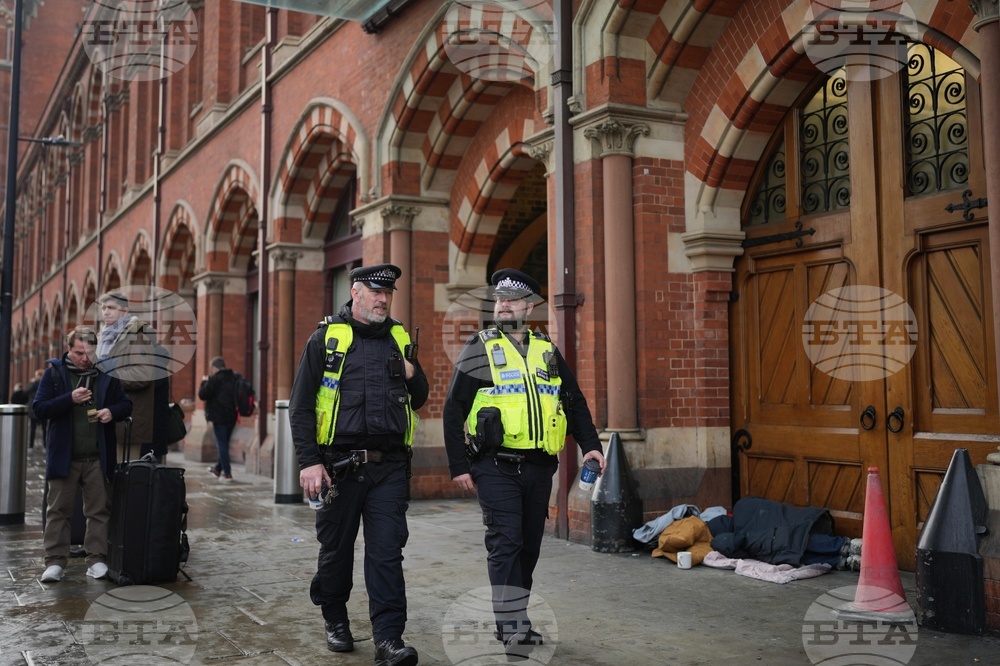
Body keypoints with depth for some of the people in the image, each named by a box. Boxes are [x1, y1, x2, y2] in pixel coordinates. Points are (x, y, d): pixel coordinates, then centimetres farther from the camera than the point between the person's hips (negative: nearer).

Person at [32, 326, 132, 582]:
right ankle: (55, 561, 12)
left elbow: (126, 404, 11)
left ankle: (96, 559, 13)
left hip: (98, 457, 1)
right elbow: (40, 408, -6)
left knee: (99, 510, 5)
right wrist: (70, 399, -19)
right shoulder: (54, 373, 0)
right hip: (64, 455, -1)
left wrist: (113, 412, -11)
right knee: (58, 510, 5)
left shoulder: (106, 374, 5)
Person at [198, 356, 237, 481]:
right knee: (224, 443, 18)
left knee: (222, 444, -2)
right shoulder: (234, 377, 8)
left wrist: (204, 382, 4)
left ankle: (227, 473, -4)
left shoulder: (215, 379, -15)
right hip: (232, 416, 7)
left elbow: (202, 394, -13)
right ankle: (218, 468, 31)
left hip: (219, 416, -7)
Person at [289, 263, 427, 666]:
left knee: (387, 552, -3)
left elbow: (419, 400, 19)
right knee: (336, 548, 12)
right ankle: (335, 620, 33)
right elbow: (300, 406, -2)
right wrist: (309, 461, -10)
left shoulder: (400, 340, 11)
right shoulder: (326, 339, 1)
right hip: (339, 464, -1)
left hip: (390, 466, 2)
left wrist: (412, 376, -4)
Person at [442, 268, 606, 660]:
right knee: (505, 544, -9)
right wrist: (458, 466, -6)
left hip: (539, 467, 5)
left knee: (529, 546, 11)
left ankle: (515, 617, 26)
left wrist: (590, 445, 5)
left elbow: (575, 402, 17)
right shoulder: (478, 349, 1)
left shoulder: (547, 351, 13)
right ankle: (512, 632, -5)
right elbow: (454, 410, -1)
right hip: (496, 466, -4)